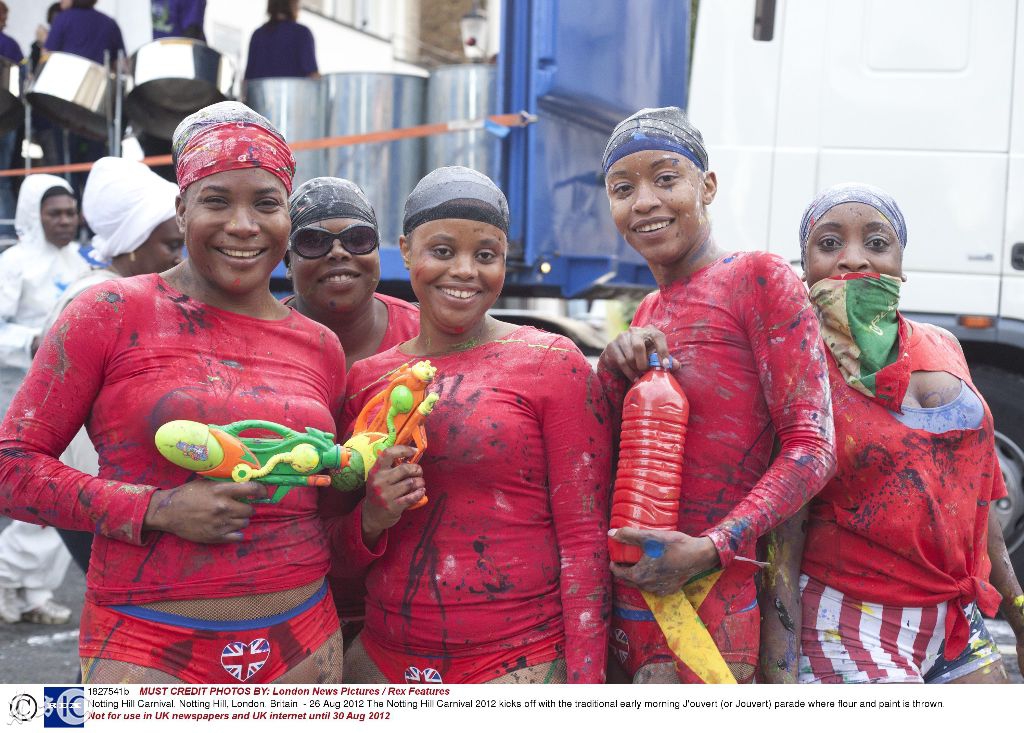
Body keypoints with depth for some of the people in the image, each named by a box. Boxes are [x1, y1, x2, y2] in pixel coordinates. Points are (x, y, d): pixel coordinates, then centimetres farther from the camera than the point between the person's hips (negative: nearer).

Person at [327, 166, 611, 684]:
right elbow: (336, 551, 13)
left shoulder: (552, 363, -4)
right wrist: (372, 519, -9)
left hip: (521, 664, -4)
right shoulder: (365, 379, 6)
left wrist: (584, 683, -14)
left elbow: (584, 539, -7)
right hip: (383, 659, 4)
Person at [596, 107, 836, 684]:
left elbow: (812, 449, -13)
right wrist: (615, 370, -4)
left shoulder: (759, 278, -7)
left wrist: (710, 549, -22)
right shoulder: (649, 314, 15)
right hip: (632, 591, 7)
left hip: (712, 592, -7)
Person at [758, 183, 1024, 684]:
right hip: (851, 630, -6)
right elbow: (781, 534, -15)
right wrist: (781, 671, -19)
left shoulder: (942, 348, 6)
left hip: (958, 624, 6)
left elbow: (975, 492, 14)